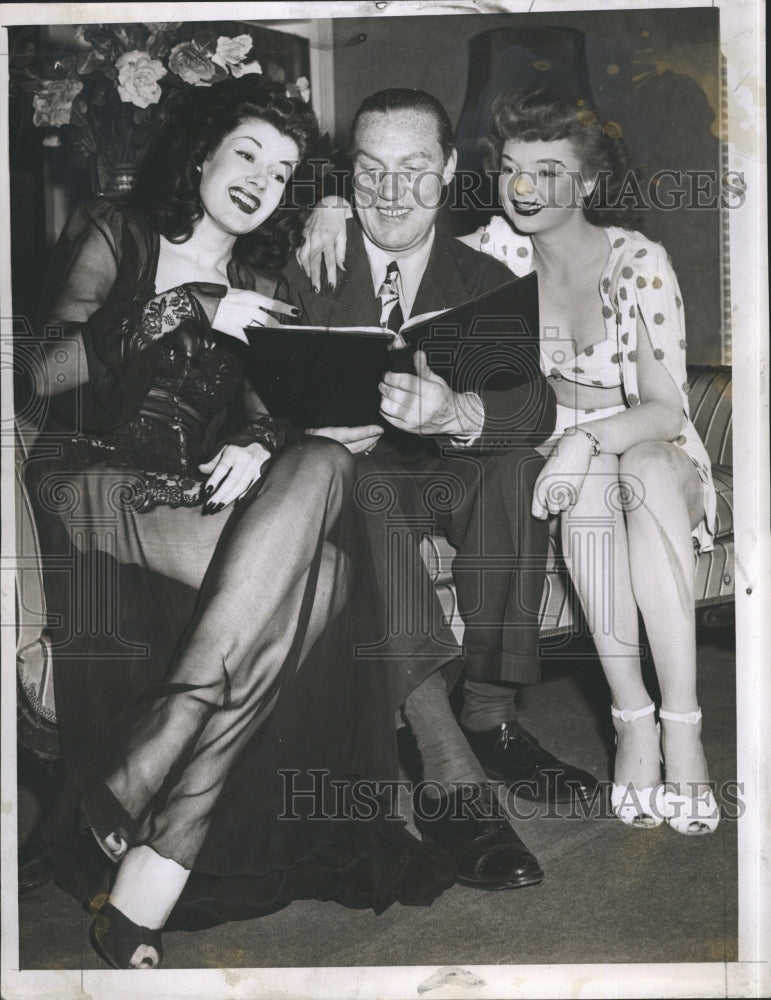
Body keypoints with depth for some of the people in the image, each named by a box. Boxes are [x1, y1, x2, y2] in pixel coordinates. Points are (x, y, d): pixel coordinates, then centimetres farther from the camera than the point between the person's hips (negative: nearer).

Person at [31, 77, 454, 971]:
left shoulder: (258, 287, 25)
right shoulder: (113, 235, 10)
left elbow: (262, 409, 13)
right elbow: (43, 371, -6)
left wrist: (255, 446, -12)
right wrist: (189, 310, -10)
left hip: (196, 495, 5)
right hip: (91, 480, -5)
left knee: (321, 464, -31)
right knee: (306, 570, -31)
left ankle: (137, 773, -36)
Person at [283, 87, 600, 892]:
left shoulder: (484, 281, 4)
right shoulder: (306, 266, 5)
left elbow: (536, 404, -15)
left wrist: (456, 413, -39)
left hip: (448, 484, 2)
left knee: (519, 464, -29)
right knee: (347, 475, -36)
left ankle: (488, 714, -21)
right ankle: (450, 772, -44)